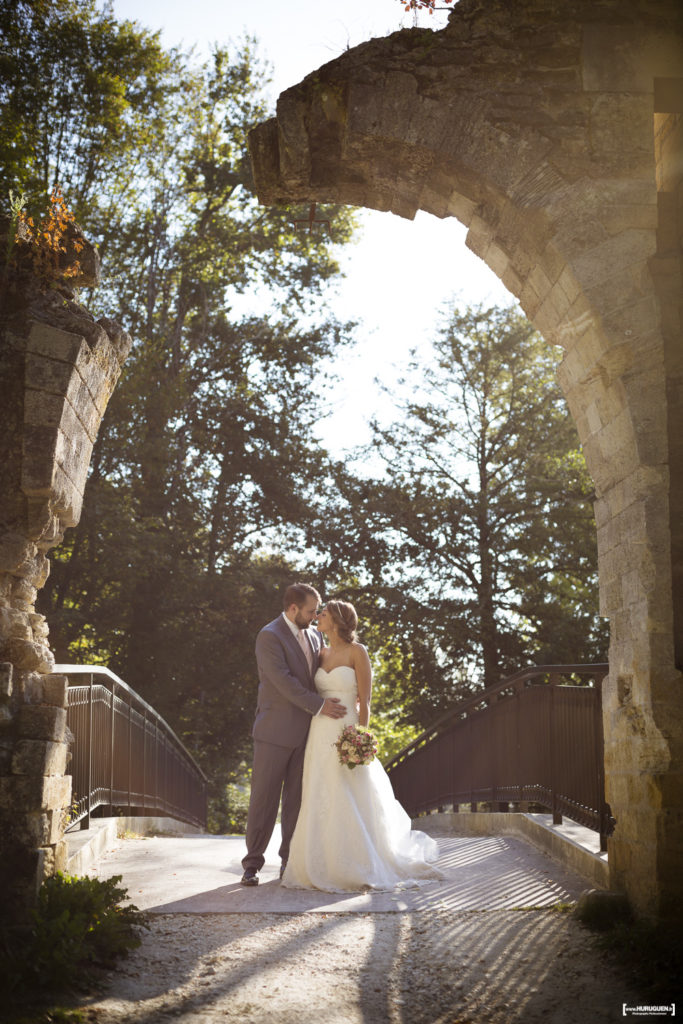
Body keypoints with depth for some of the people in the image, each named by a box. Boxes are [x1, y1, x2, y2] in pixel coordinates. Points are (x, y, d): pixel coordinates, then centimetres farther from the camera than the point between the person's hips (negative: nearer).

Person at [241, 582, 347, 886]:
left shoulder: (315, 636, 11)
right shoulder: (270, 636, -11)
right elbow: (283, 681, -18)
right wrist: (318, 705, -19)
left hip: (305, 731, 6)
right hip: (275, 731, -6)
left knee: (297, 799, 8)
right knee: (264, 798, -1)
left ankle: (291, 862, 15)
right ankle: (252, 863, 6)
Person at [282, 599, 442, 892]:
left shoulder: (357, 652, -5)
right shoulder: (323, 654, 13)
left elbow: (364, 701, -8)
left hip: (345, 733, -6)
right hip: (320, 736, 6)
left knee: (348, 805, -4)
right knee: (320, 805, 5)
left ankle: (358, 870, 7)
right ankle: (323, 868, 14)